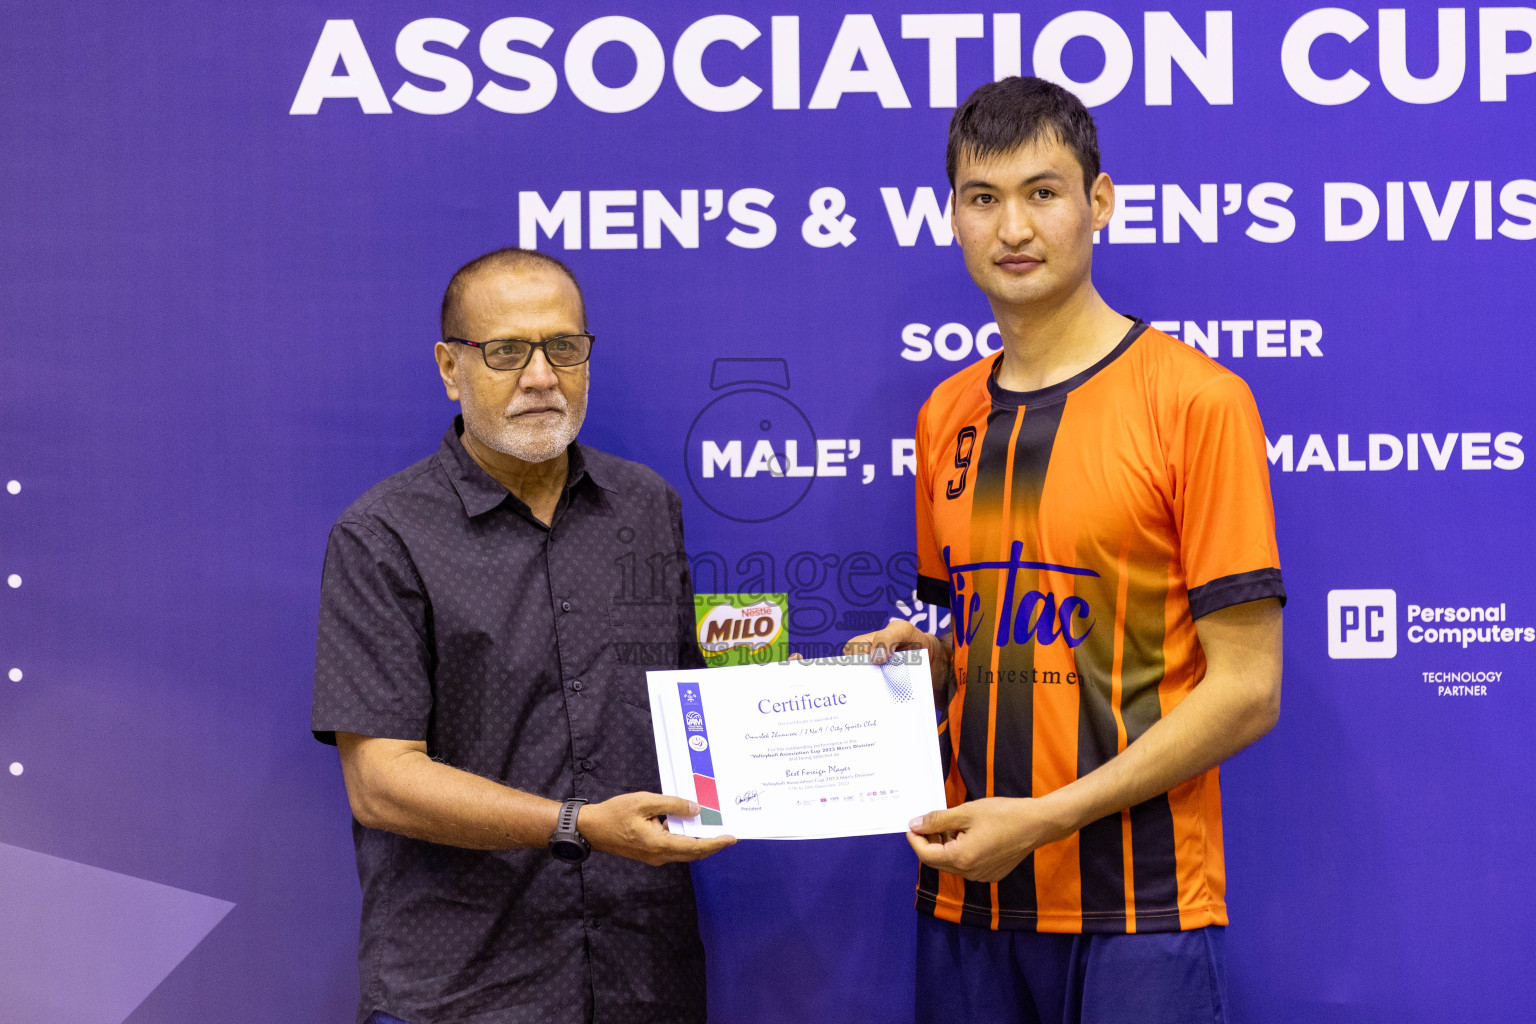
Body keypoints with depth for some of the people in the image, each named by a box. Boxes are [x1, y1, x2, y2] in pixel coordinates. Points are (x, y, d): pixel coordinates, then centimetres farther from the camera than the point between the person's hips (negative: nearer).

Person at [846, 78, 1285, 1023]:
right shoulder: (947, 415, 10)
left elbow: (1246, 692, -12)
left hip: (1138, 908, -5)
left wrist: (1044, 818, -16)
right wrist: (911, 658, 0)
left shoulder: (1193, 398, -9)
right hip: (965, 899, 5)